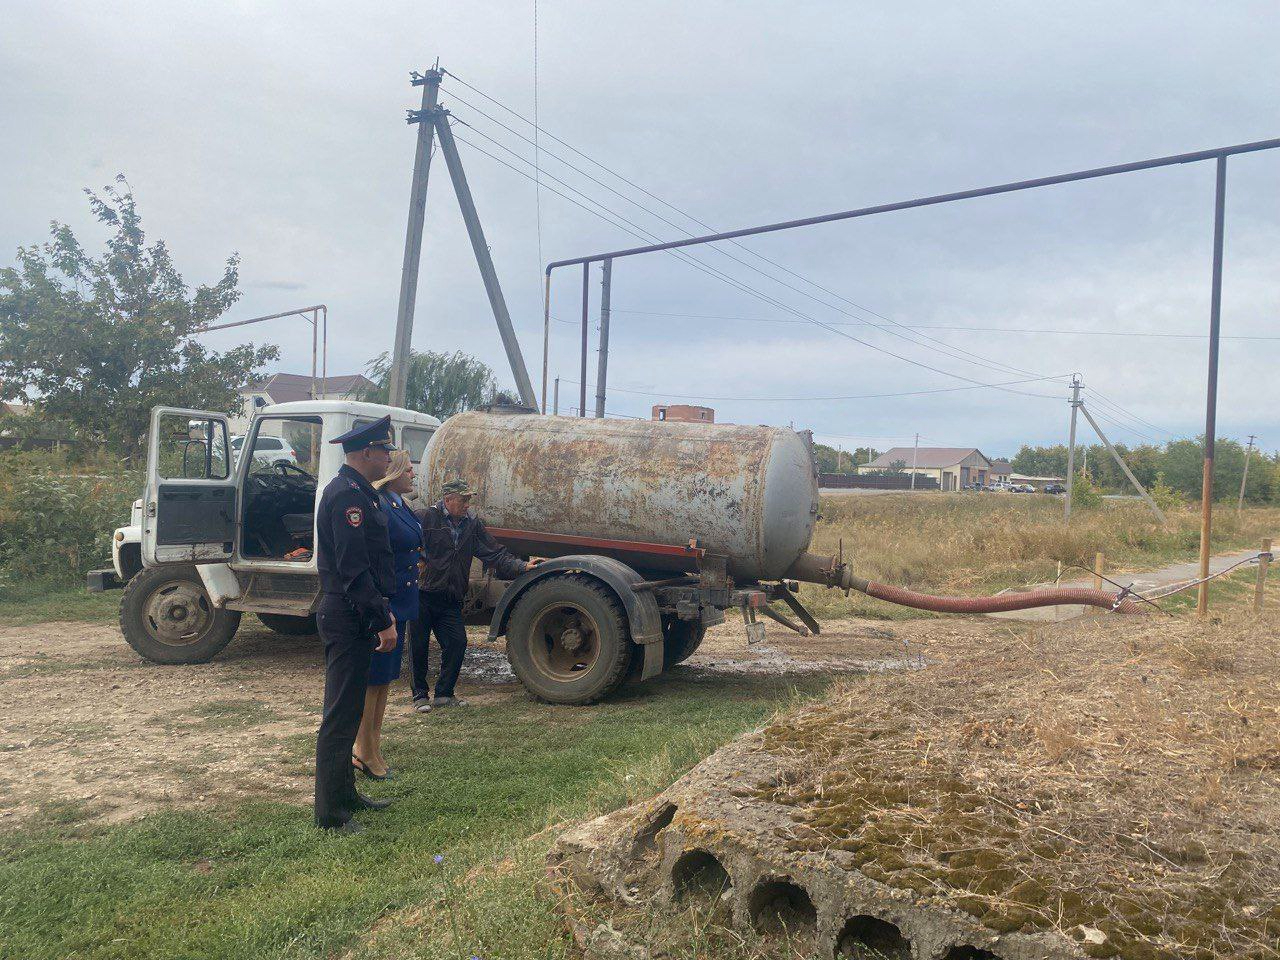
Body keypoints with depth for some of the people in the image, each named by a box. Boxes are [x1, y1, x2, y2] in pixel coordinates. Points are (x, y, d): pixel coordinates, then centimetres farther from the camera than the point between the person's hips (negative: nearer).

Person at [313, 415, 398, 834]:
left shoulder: (355, 492, 16)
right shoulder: (348, 495, -17)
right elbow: (354, 568, -23)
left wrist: (382, 611, 20)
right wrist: (382, 621, -20)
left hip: (350, 616, 11)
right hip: (349, 620, -11)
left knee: (348, 711, 19)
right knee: (340, 716, -3)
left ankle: (344, 794, 31)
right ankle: (330, 815, 5)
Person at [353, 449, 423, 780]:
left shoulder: (401, 505, 12)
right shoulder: (379, 507, -18)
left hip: (399, 603, 10)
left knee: (386, 677, 17)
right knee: (373, 678, 0)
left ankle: (372, 746, 28)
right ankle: (365, 753, 12)